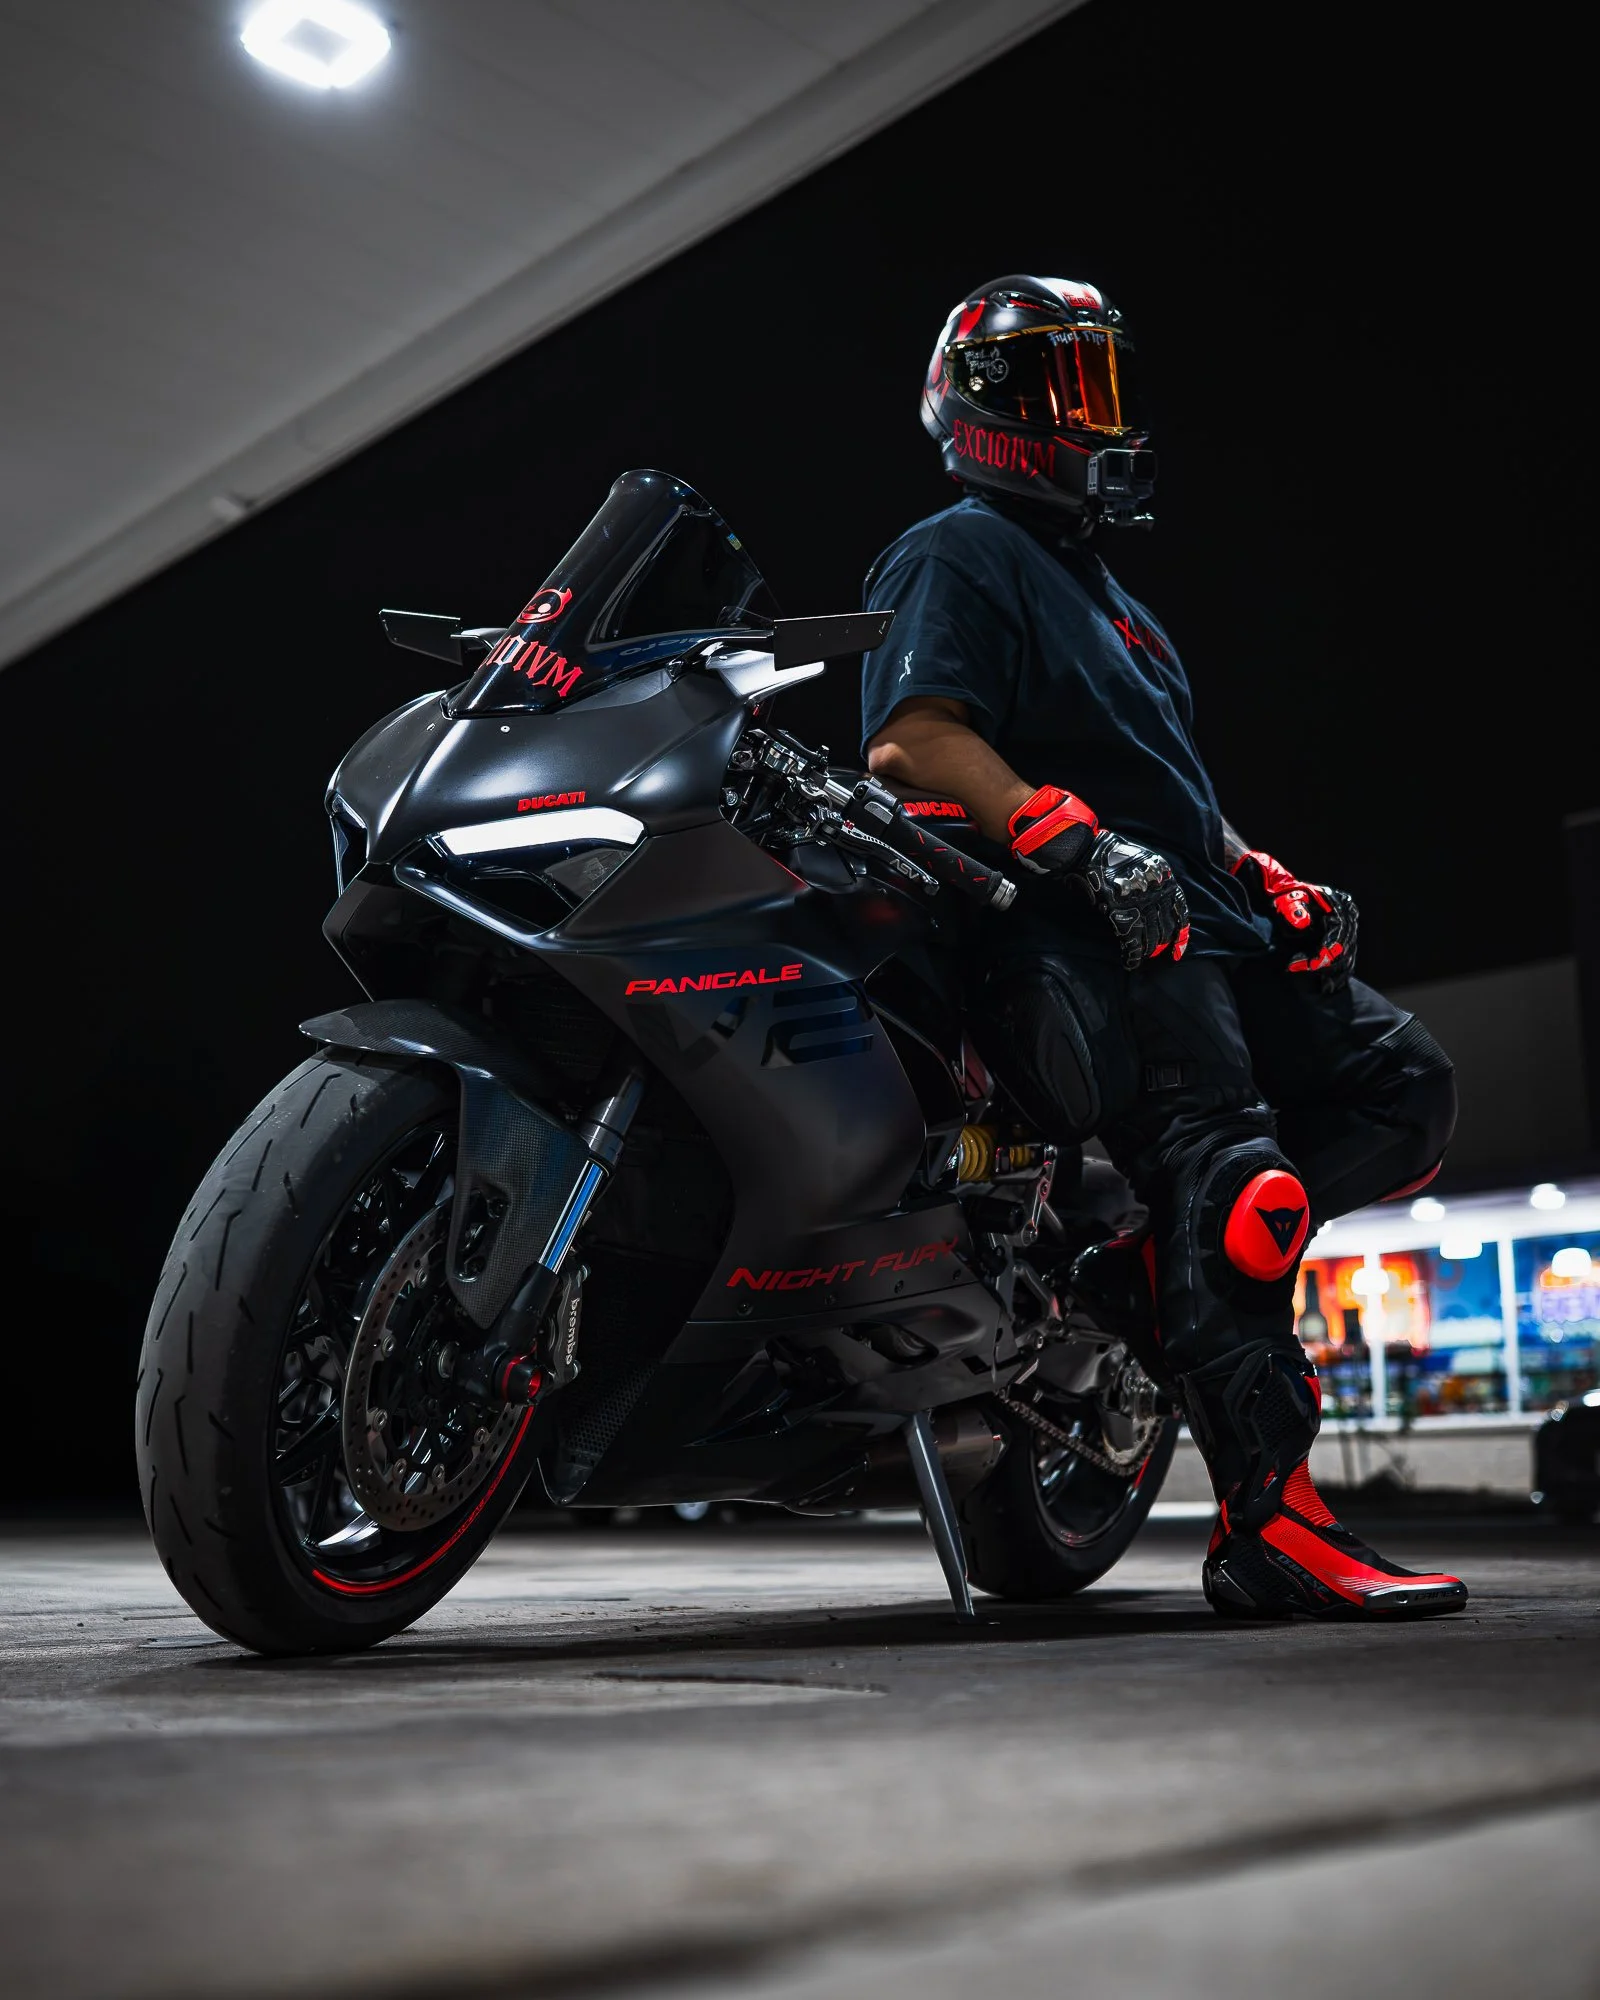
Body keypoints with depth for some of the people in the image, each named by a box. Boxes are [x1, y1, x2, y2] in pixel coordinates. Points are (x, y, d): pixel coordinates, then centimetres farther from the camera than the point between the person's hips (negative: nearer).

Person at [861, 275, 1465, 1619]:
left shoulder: (1099, 587, 32)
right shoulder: (958, 554, 2)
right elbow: (908, 743, -15)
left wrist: (1271, 881, 18)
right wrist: (1079, 848, -25)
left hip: (1195, 918, 10)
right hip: (1074, 938, -9)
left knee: (1407, 1091, 0)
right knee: (1220, 1145, -26)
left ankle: (1158, 1270, -9)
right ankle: (1269, 1520, -28)